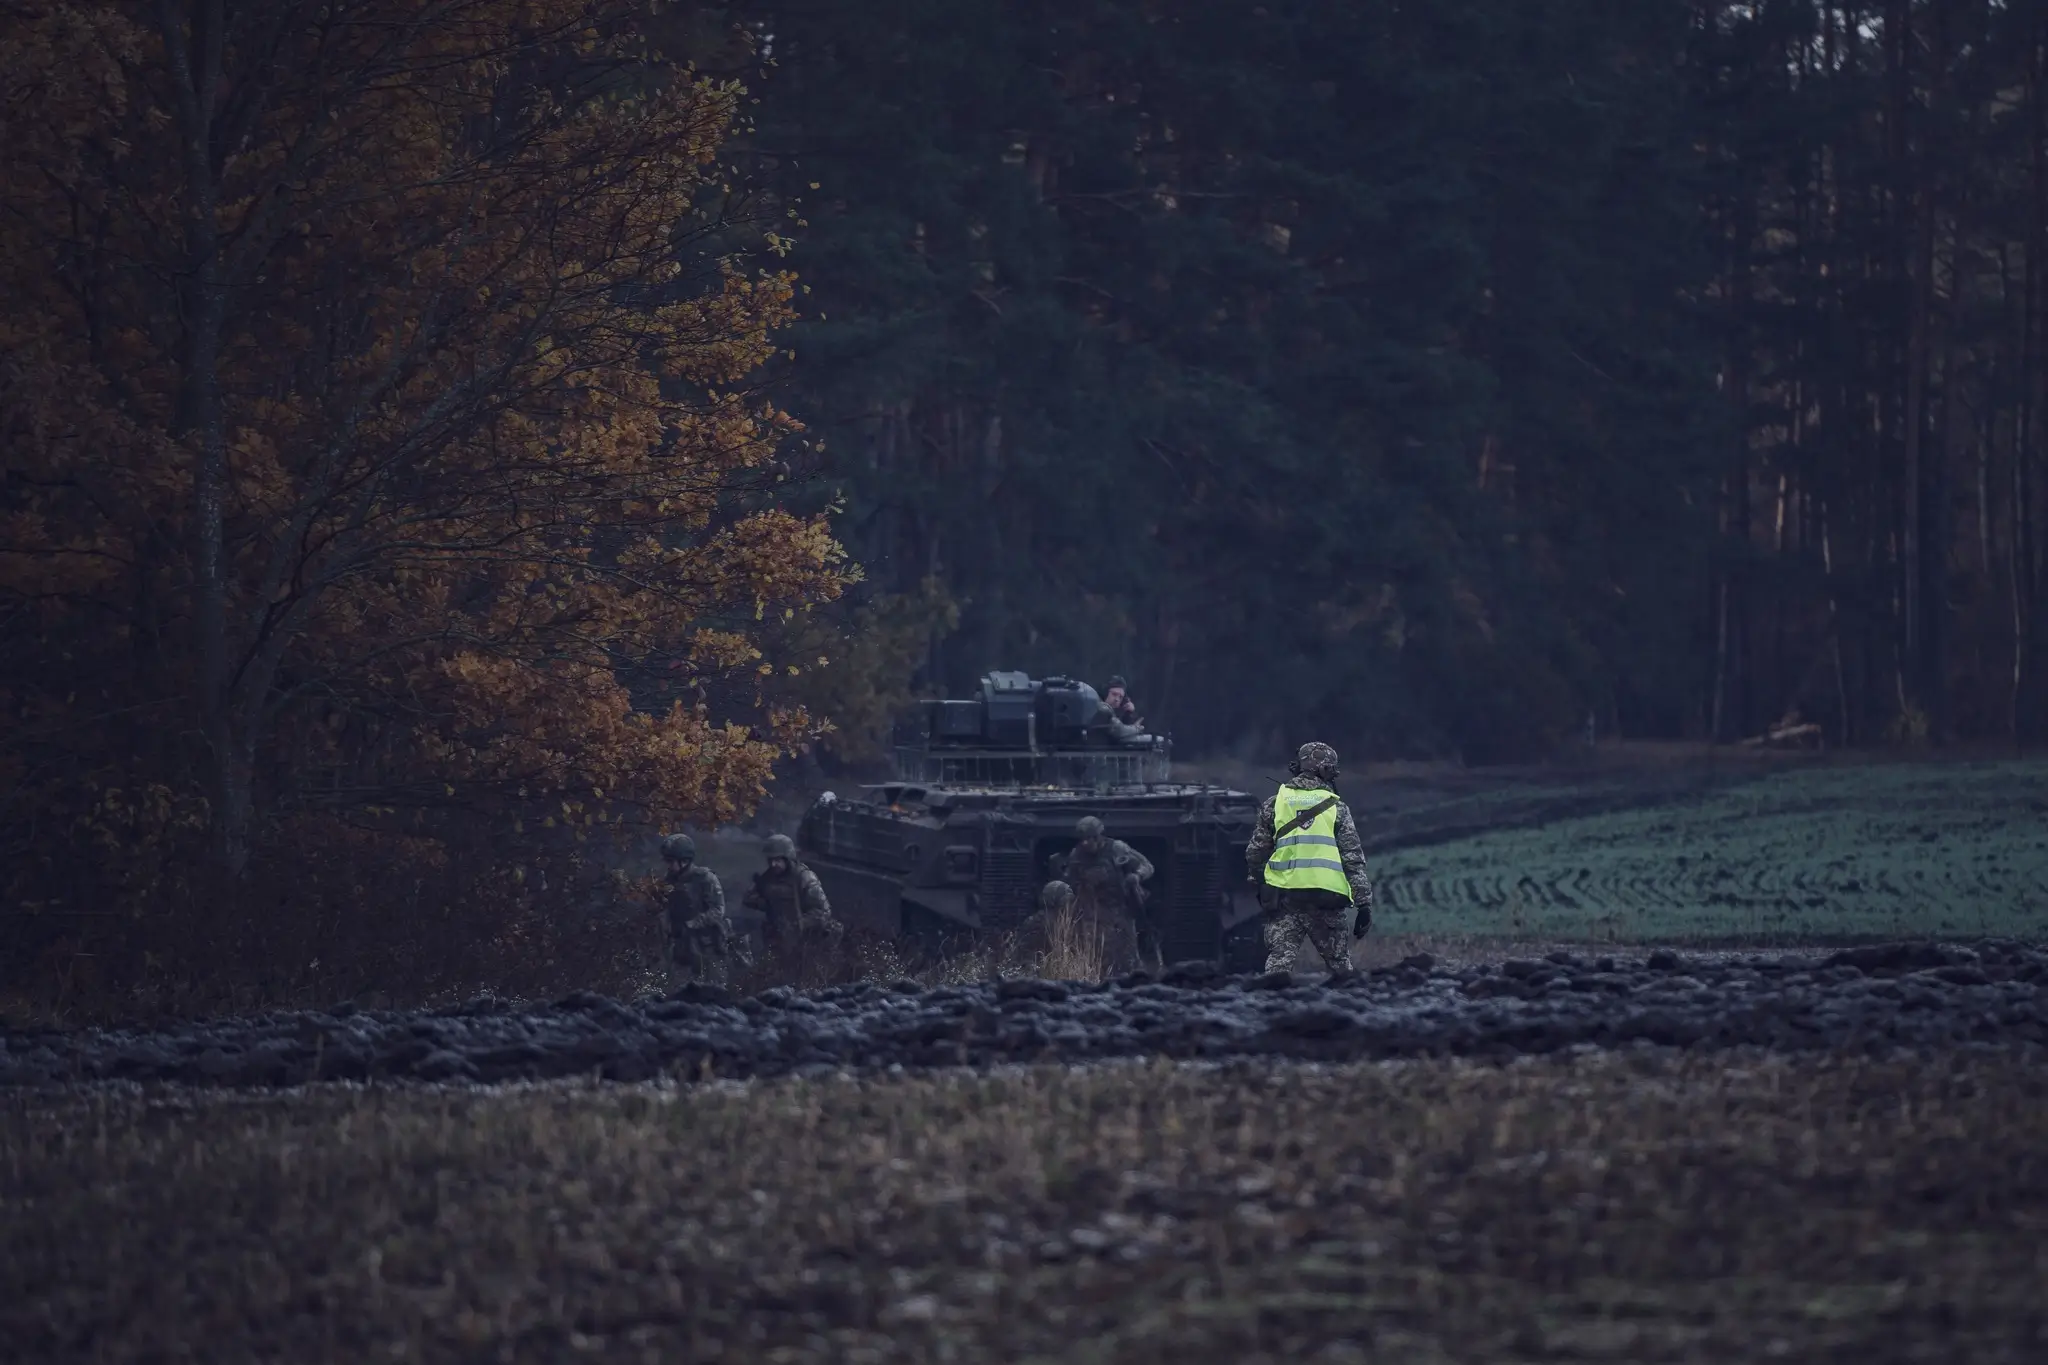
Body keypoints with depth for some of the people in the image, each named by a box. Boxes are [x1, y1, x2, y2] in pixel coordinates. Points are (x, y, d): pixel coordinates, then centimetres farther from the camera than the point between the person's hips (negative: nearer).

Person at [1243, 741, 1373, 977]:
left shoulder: (1274, 804, 7)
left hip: (1283, 897, 1)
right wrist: (1364, 903, 2)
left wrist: (1260, 884, 29)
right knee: (1339, 965, 13)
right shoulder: (1336, 808, 3)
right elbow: (1354, 860, -1)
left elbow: (1255, 852, 12)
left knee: (1279, 961, -1)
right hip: (1327, 899, -1)